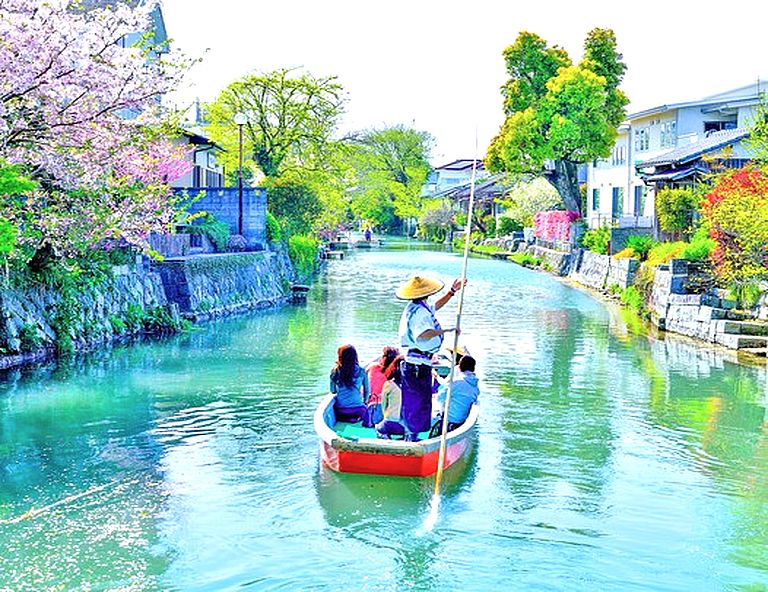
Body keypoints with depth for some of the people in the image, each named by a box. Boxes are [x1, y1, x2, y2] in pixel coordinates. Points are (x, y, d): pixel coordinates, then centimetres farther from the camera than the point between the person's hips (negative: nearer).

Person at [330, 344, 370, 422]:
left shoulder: (335, 371, -7)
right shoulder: (361, 372, -6)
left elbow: (333, 391, 4)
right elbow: (367, 390, 5)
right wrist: (364, 402, 24)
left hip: (340, 411, 0)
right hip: (358, 410, 0)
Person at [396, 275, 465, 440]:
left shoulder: (419, 307, 12)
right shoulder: (419, 312, -21)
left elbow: (435, 307, 32)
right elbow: (423, 334, -39)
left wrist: (452, 292, 27)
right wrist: (445, 330, -33)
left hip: (411, 364, 11)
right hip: (418, 366, -11)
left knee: (412, 401, 18)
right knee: (420, 401, -3)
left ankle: (410, 436, 27)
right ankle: (412, 435, 3)